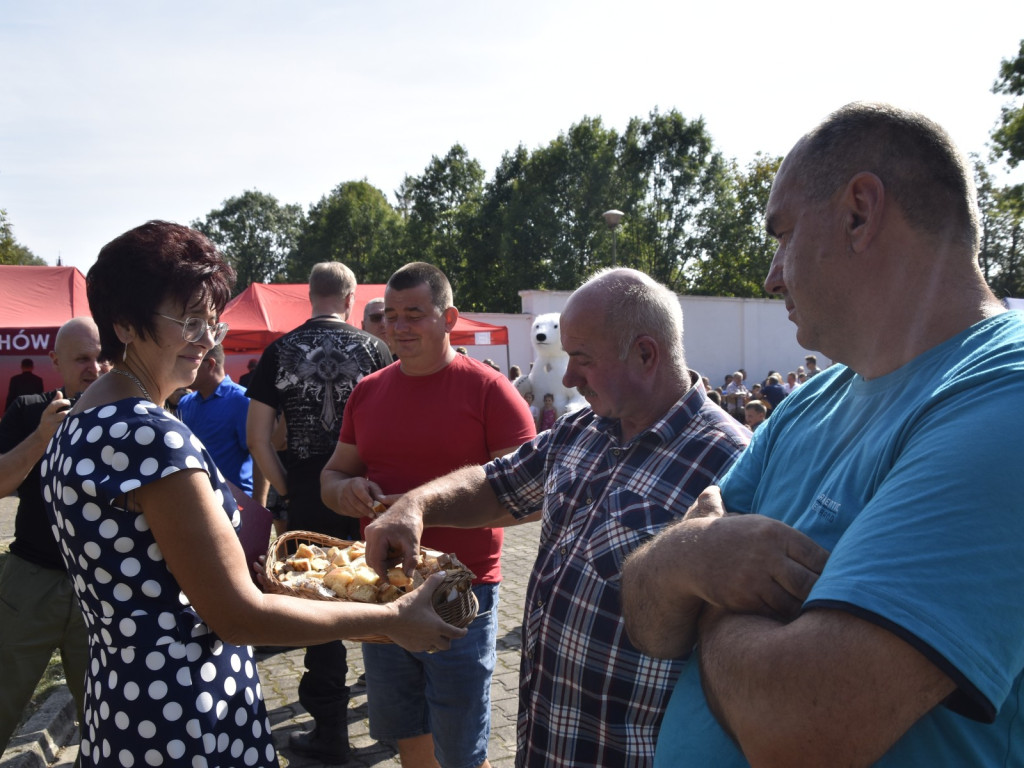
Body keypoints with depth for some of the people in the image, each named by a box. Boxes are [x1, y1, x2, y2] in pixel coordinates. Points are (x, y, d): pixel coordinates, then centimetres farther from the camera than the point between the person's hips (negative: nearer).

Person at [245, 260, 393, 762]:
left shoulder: (280, 351, -2)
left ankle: (329, 728, 22)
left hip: (308, 503, 0)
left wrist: (286, 491, 3)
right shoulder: (373, 349, -5)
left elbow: (257, 436, -5)